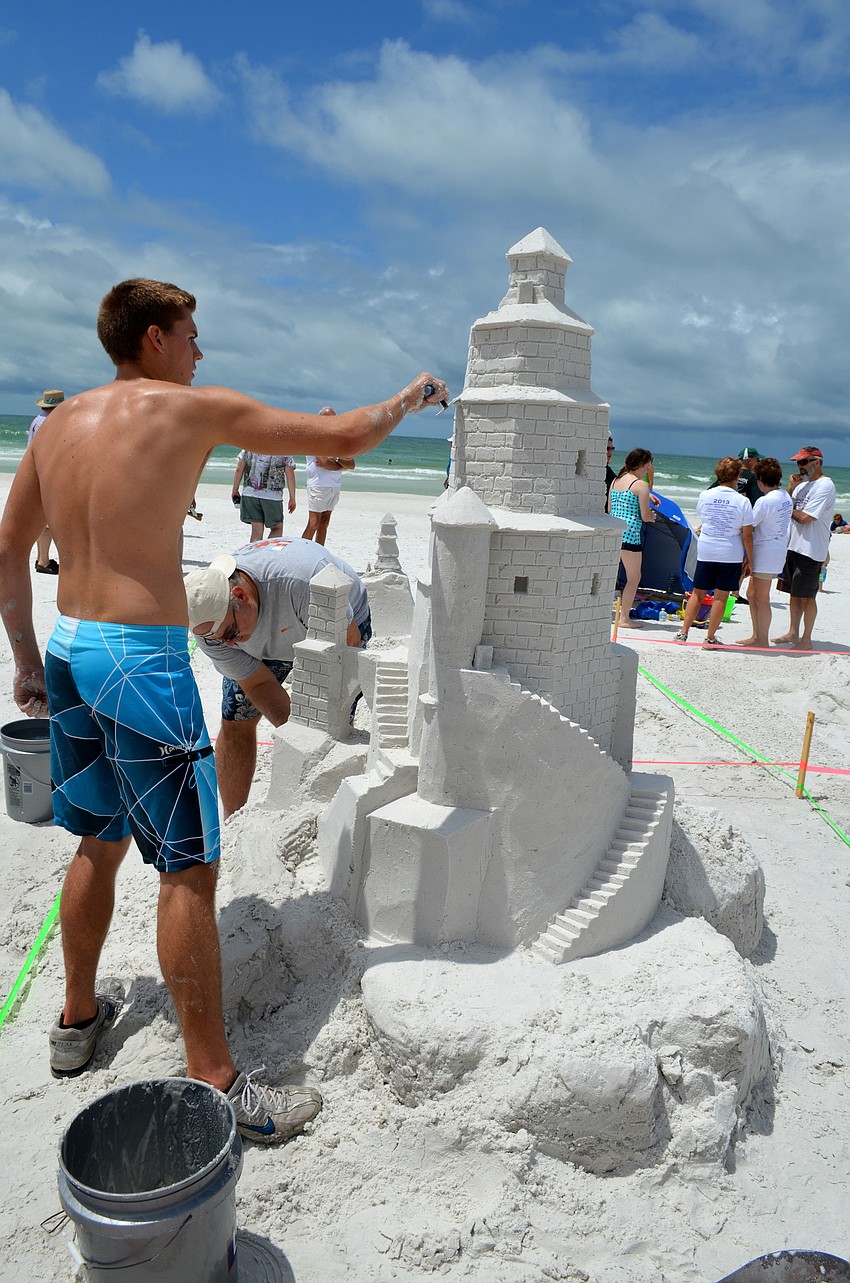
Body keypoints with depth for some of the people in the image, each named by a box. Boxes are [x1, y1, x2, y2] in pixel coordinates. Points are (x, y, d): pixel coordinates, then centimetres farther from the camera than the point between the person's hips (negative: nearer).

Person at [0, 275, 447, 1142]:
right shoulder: (196, 409, -8)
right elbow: (344, 437, -7)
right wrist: (413, 395, 12)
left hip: (70, 647, 8)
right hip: (143, 656, -8)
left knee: (99, 841, 22)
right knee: (188, 868, 0)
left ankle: (78, 1021, 39)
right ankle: (215, 1084, 10)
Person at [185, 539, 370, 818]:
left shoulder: (302, 580, -45)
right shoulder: (208, 623, -27)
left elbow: (349, 643, -30)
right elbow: (259, 683, -18)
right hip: (266, 644, 4)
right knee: (235, 723, -2)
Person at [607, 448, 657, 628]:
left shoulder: (615, 481, 13)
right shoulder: (641, 485, -8)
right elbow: (645, 516, -10)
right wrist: (652, 515, 14)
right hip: (630, 533, -7)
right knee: (634, 577, 5)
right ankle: (624, 618, 6)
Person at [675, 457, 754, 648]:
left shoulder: (705, 496, -1)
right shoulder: (742, 501, -9)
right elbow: (747, 535, -7)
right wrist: (750, 560, 2)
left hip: (705, 552, 3)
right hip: (731, 554, -3)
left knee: (697, 593, 11)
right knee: (721, 596, 3)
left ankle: (683, 632, 11)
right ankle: (710, 638, 7)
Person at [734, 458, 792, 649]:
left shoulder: (765, 501, -18)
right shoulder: (786, 497, 9)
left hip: (765, 553, -9)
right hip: (778, 551, 9)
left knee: (761, 599, -1)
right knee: (753, 594, 18)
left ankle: (763, 641, 6)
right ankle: (756, 635, 24)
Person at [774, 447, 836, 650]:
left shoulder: (825, 486, -13)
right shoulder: (803, 484, 16)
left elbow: (805, 517, -20)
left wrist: (790, 509, -1)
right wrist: (790, 488, 1)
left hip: (810, 551, -9)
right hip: (794, 547, 9)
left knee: (807, 596, -4)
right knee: (794, 593, 14)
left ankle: (806, 640, 2)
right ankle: (793, 633, 23)